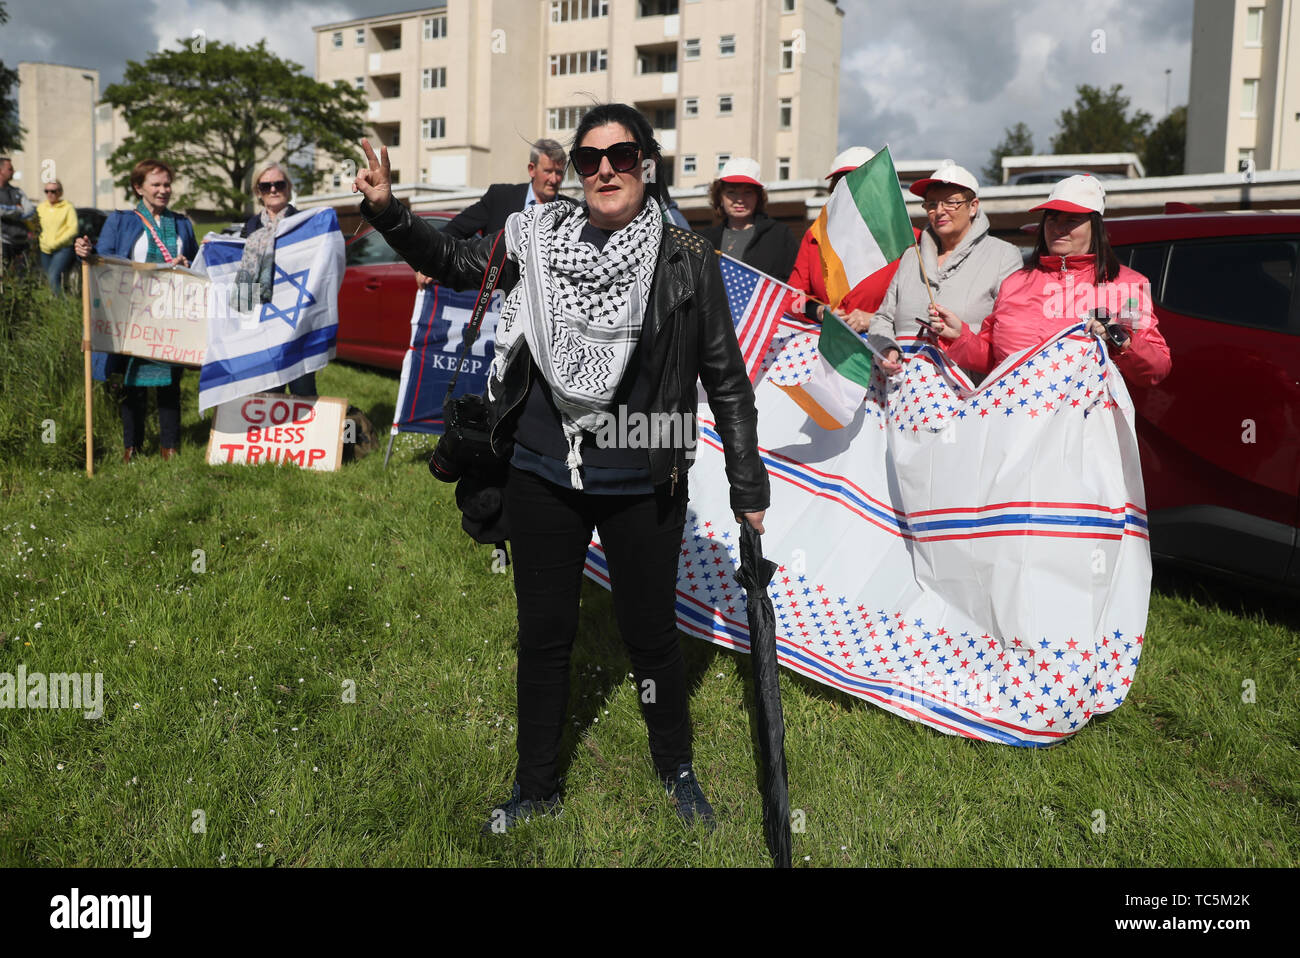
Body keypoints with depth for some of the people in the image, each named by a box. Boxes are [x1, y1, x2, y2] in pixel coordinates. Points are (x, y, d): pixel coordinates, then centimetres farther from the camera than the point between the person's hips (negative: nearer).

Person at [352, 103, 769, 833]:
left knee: (652, 634, 11)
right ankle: (538, 786, 35)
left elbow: (726, 380, -1)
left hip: (644, 488, -2)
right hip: (544, 478, 3)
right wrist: (389, 213, 1)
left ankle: (679, 772, 38)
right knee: (544, 634, 14)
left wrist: (749, 486, 0)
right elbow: (458, 264, 15)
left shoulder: (687, 260, -7)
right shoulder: (540, 237, 0)